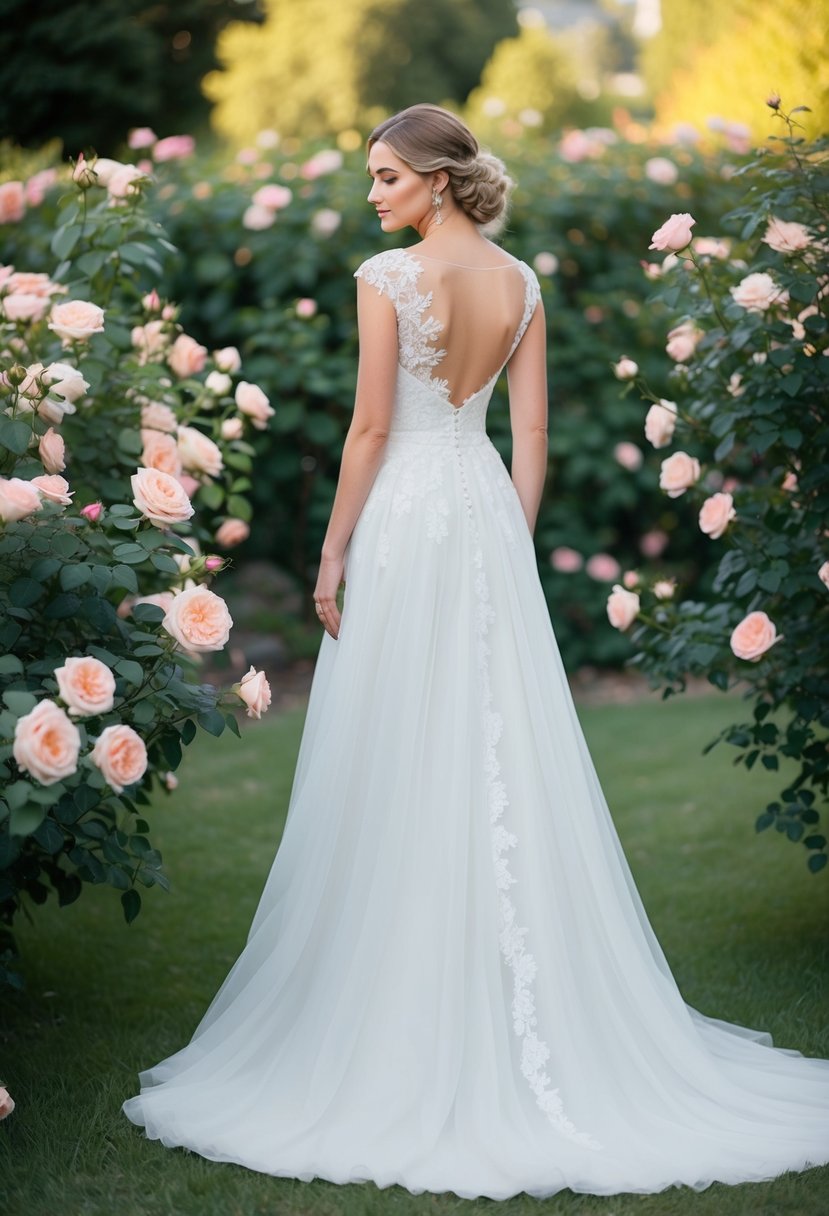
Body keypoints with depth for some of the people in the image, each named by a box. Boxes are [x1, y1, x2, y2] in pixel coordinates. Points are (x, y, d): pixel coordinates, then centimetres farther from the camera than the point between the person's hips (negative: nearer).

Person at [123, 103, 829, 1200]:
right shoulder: (522, 283, 7)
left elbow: (371, 427, -11)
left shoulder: (387, 277, -10)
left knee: (396, 764, 1)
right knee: (506, 752, 9)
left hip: (403, 514, -6)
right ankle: (533, 1014, 15)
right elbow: (532, 437, 7)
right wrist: (514, 549, 13)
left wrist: (334, 552, -5)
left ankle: (397, 1004, 8)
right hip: (489, 510, 6)